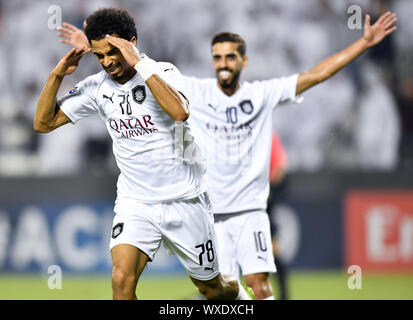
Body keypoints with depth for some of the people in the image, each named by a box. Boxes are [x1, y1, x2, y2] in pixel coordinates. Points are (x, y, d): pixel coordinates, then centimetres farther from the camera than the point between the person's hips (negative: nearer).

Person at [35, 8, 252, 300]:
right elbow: (44, 122, 3)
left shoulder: (164, 72, -12)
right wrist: (57, 75, -12)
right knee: (122, 280, -23)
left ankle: (238, 294, 49)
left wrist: (140, 63, -33)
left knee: (213, 289, 12)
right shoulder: (97, 87, 0)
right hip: (134, 202, 2)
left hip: (184, 200, -2)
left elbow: (180, 112, -33)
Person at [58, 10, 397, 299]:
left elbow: (316, 74, 3)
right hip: (209, 211, 0)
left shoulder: (264, 93, 2)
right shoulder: (194, 92, 2)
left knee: (260, 284, -9)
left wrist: (365, 42, 0)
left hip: (251, 209, 0)